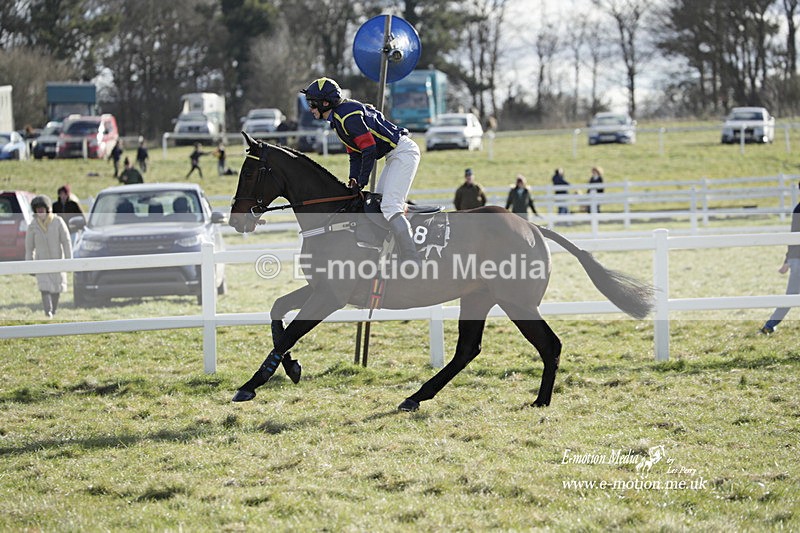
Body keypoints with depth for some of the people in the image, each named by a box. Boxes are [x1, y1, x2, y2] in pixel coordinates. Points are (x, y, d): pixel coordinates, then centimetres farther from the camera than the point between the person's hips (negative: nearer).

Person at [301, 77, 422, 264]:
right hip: (394, 155, 11)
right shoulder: (337, 119, 15)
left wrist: (361, 182, -16)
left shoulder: (348, 116, -19)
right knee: (378, 204, 13)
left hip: (403, 152, -11)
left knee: (389, 207, -19)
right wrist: (354, 180, 4)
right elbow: (355, 153, 17)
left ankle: (412, 261, -23)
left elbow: (369, 150, -22)